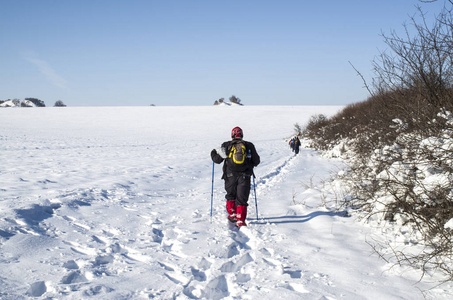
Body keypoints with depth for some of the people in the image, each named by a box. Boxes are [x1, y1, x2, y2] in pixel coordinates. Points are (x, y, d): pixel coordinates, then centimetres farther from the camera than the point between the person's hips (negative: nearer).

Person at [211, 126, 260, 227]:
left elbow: (218, 160, 5)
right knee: (242, 199, 1)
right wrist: (250, 164, 34)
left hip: (230, 176, 0)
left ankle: (232, 214, 24)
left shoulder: (226, 146, 2)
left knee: (231, 196, 22)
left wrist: (213, 154, 26)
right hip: (245, 176, 0)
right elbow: (256, 161, 12)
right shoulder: (249, 146, 6)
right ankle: (240, 220, -8)